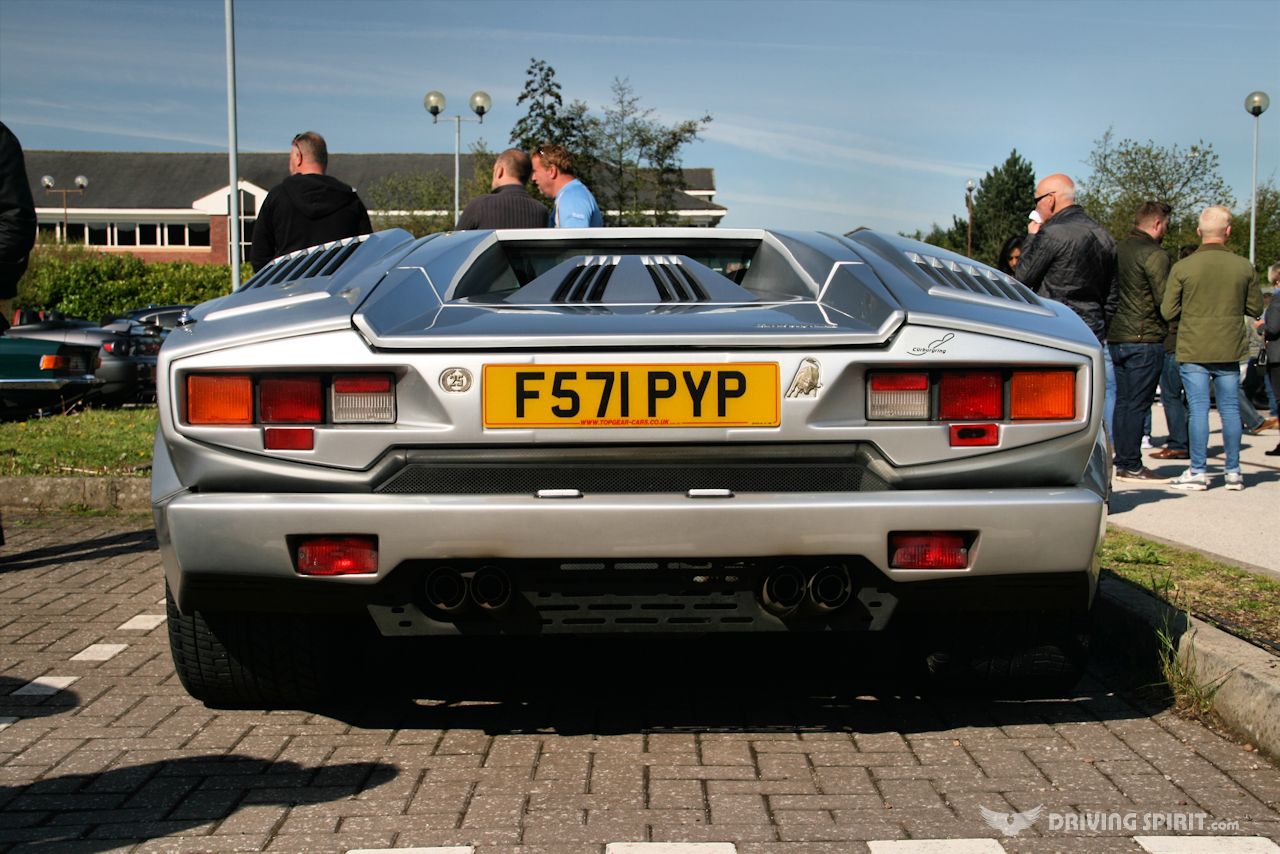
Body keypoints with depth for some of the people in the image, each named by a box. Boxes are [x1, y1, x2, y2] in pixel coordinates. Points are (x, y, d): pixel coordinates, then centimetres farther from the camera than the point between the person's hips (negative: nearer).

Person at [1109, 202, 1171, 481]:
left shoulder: (1117, 250, 12)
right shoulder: (1154, 254, -12)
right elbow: (1165, 301, -15)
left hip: (1116, 337, 8)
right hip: (1144, 340, -8)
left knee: (1123, 400, 12)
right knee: (1138, 403, -3)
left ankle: (1122, 462, 16)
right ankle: (1132, 466, -1)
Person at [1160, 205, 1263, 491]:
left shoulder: (1182, 268, -7)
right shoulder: (1243, 267, -2)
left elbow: (1168, 311, -3)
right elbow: (1255, 308, 6)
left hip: (1193, 350, -2)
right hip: (1229, 349, 2)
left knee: (1198, 409, 1)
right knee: (1230, 408, 9)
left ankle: (1198, 471, 3)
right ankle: (1233, 471, 15)